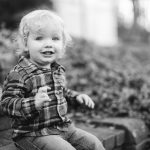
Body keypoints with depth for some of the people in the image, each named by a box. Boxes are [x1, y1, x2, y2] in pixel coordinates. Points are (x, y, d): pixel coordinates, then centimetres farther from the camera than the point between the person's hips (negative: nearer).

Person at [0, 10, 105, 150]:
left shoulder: (57, 70, 9)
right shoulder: (19, 74, -17)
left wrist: (76, 96, 11)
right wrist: (35, 102, -37)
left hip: (64, 127, 8)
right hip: (33, 133, -7)